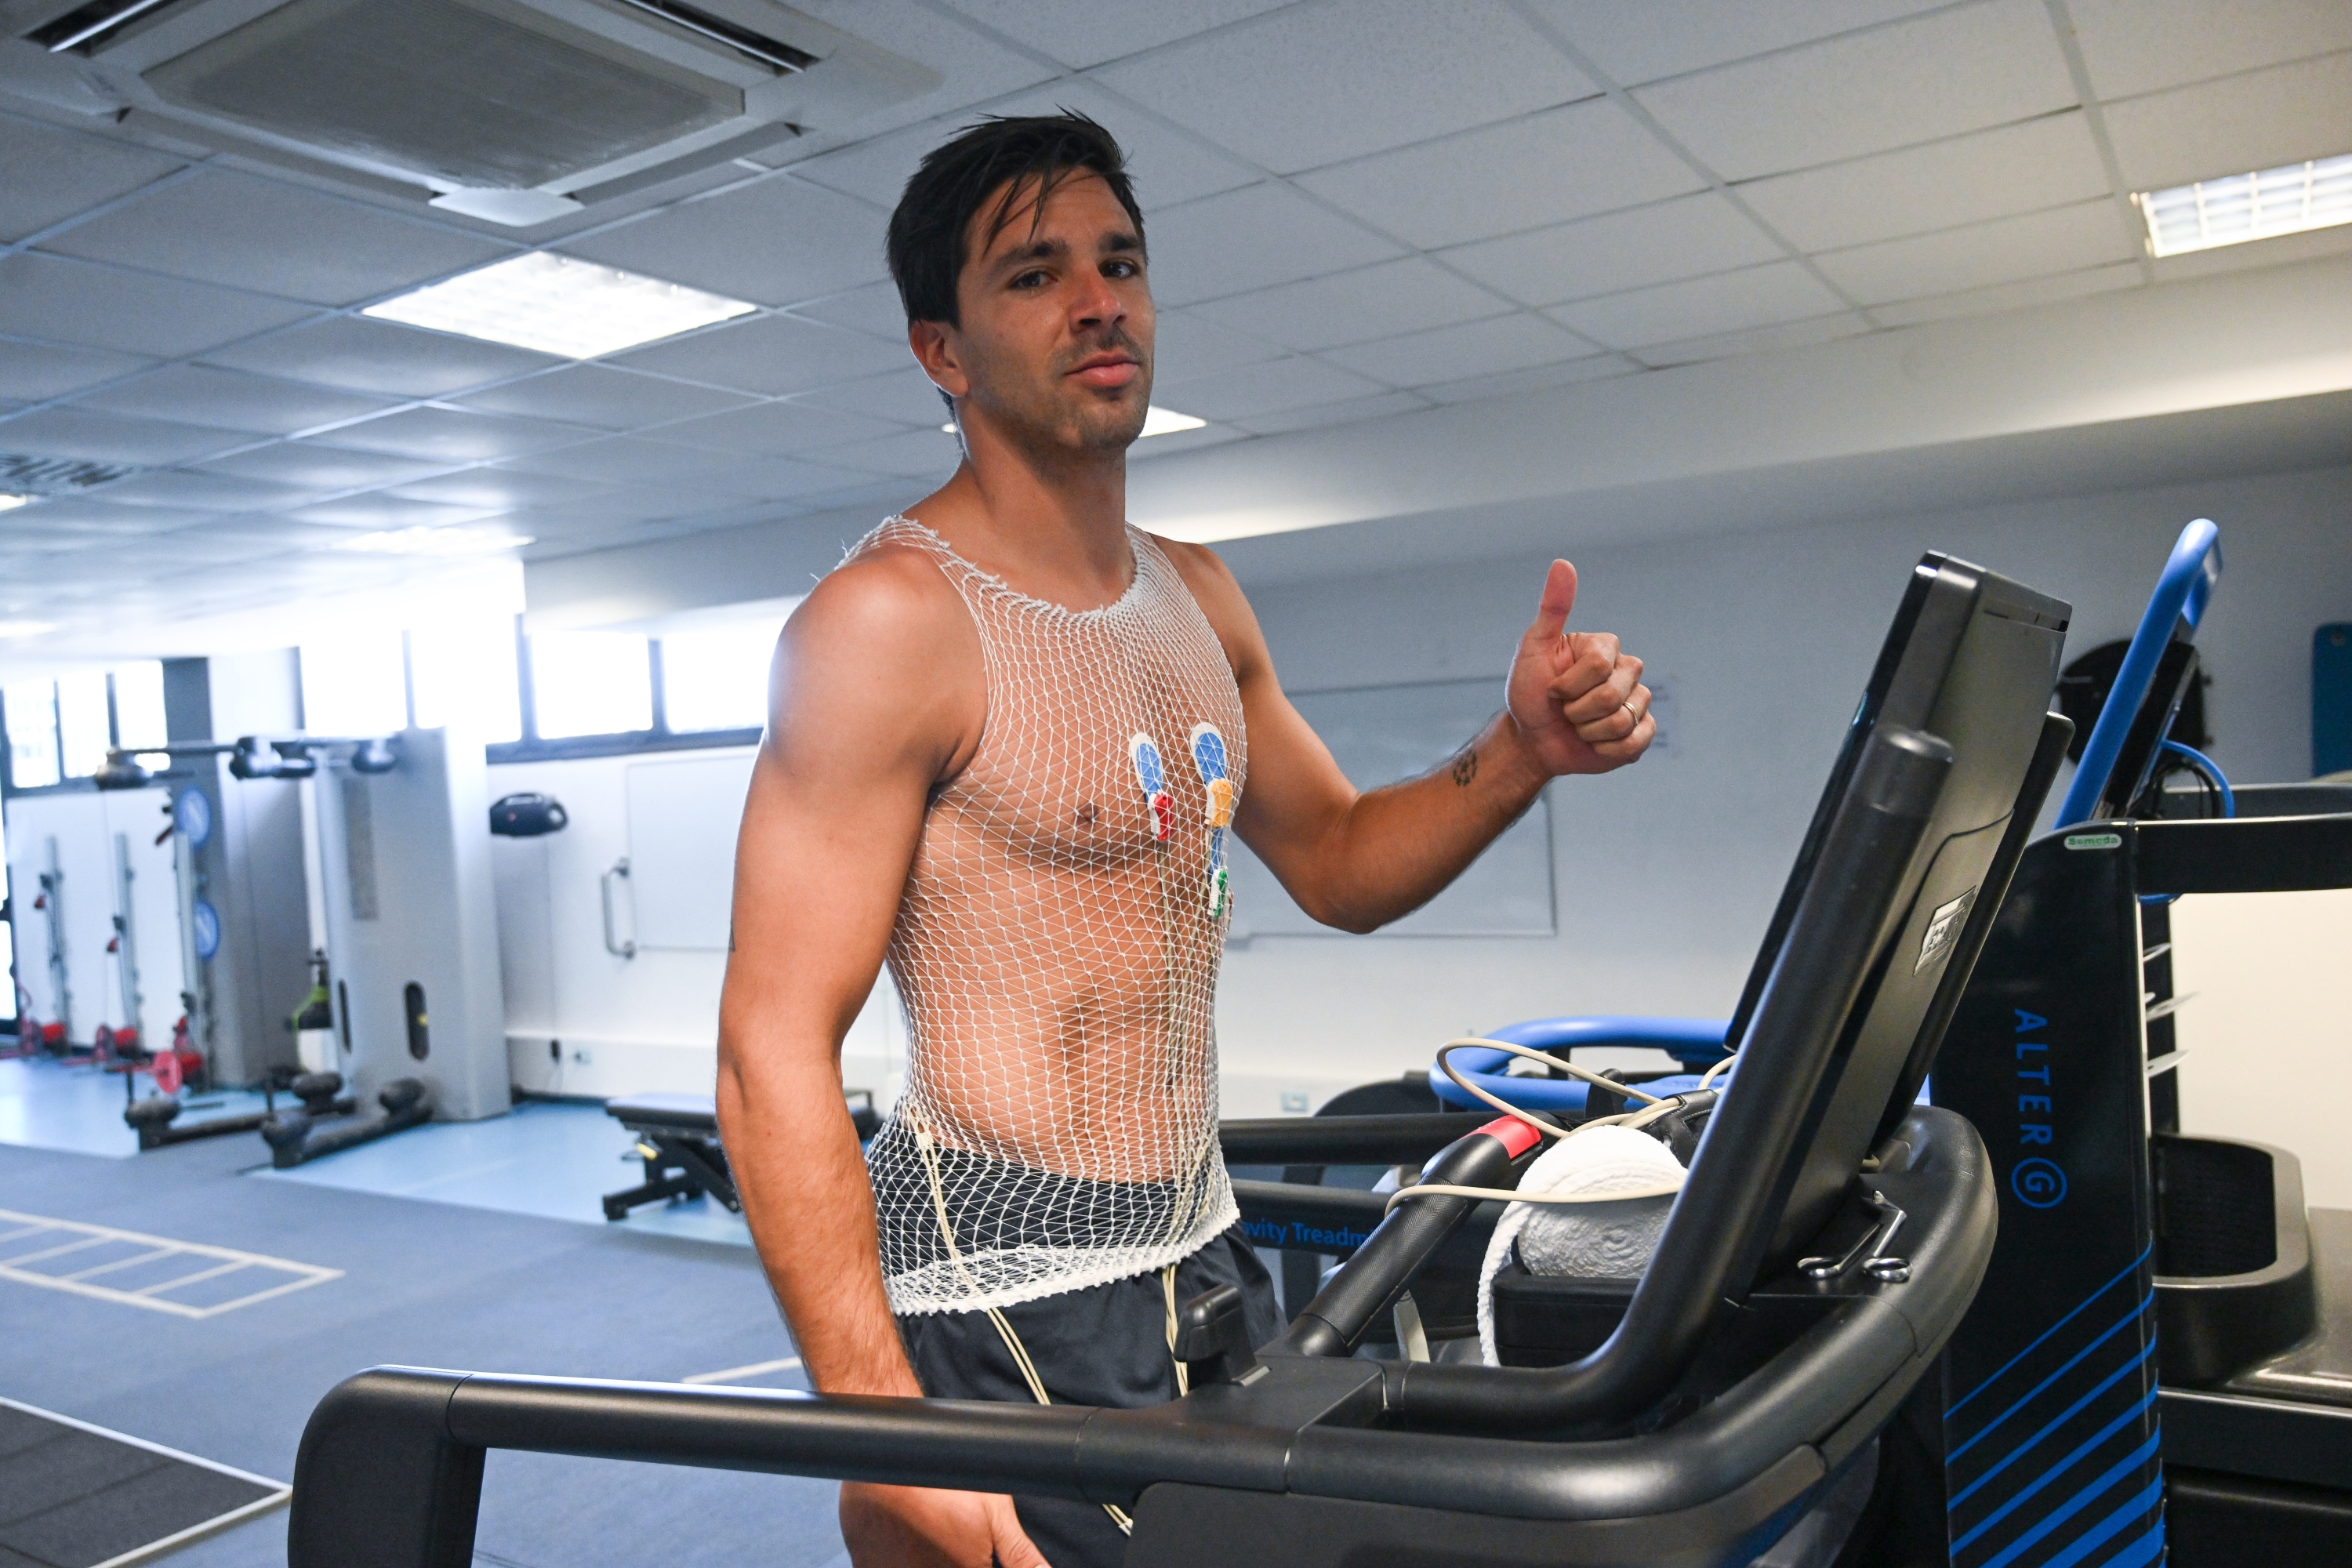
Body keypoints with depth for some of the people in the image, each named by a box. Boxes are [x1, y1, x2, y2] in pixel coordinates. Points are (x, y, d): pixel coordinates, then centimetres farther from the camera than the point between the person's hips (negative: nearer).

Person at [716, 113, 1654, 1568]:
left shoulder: (1197, 599, 8)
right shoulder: (891, 619, -16)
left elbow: (1338, 861, 17)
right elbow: (776, 1052, -19)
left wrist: (1520, 754, -1)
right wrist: (885, 1433, -26)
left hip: (1206, 1264, 8)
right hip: (1004, 1305, -7)